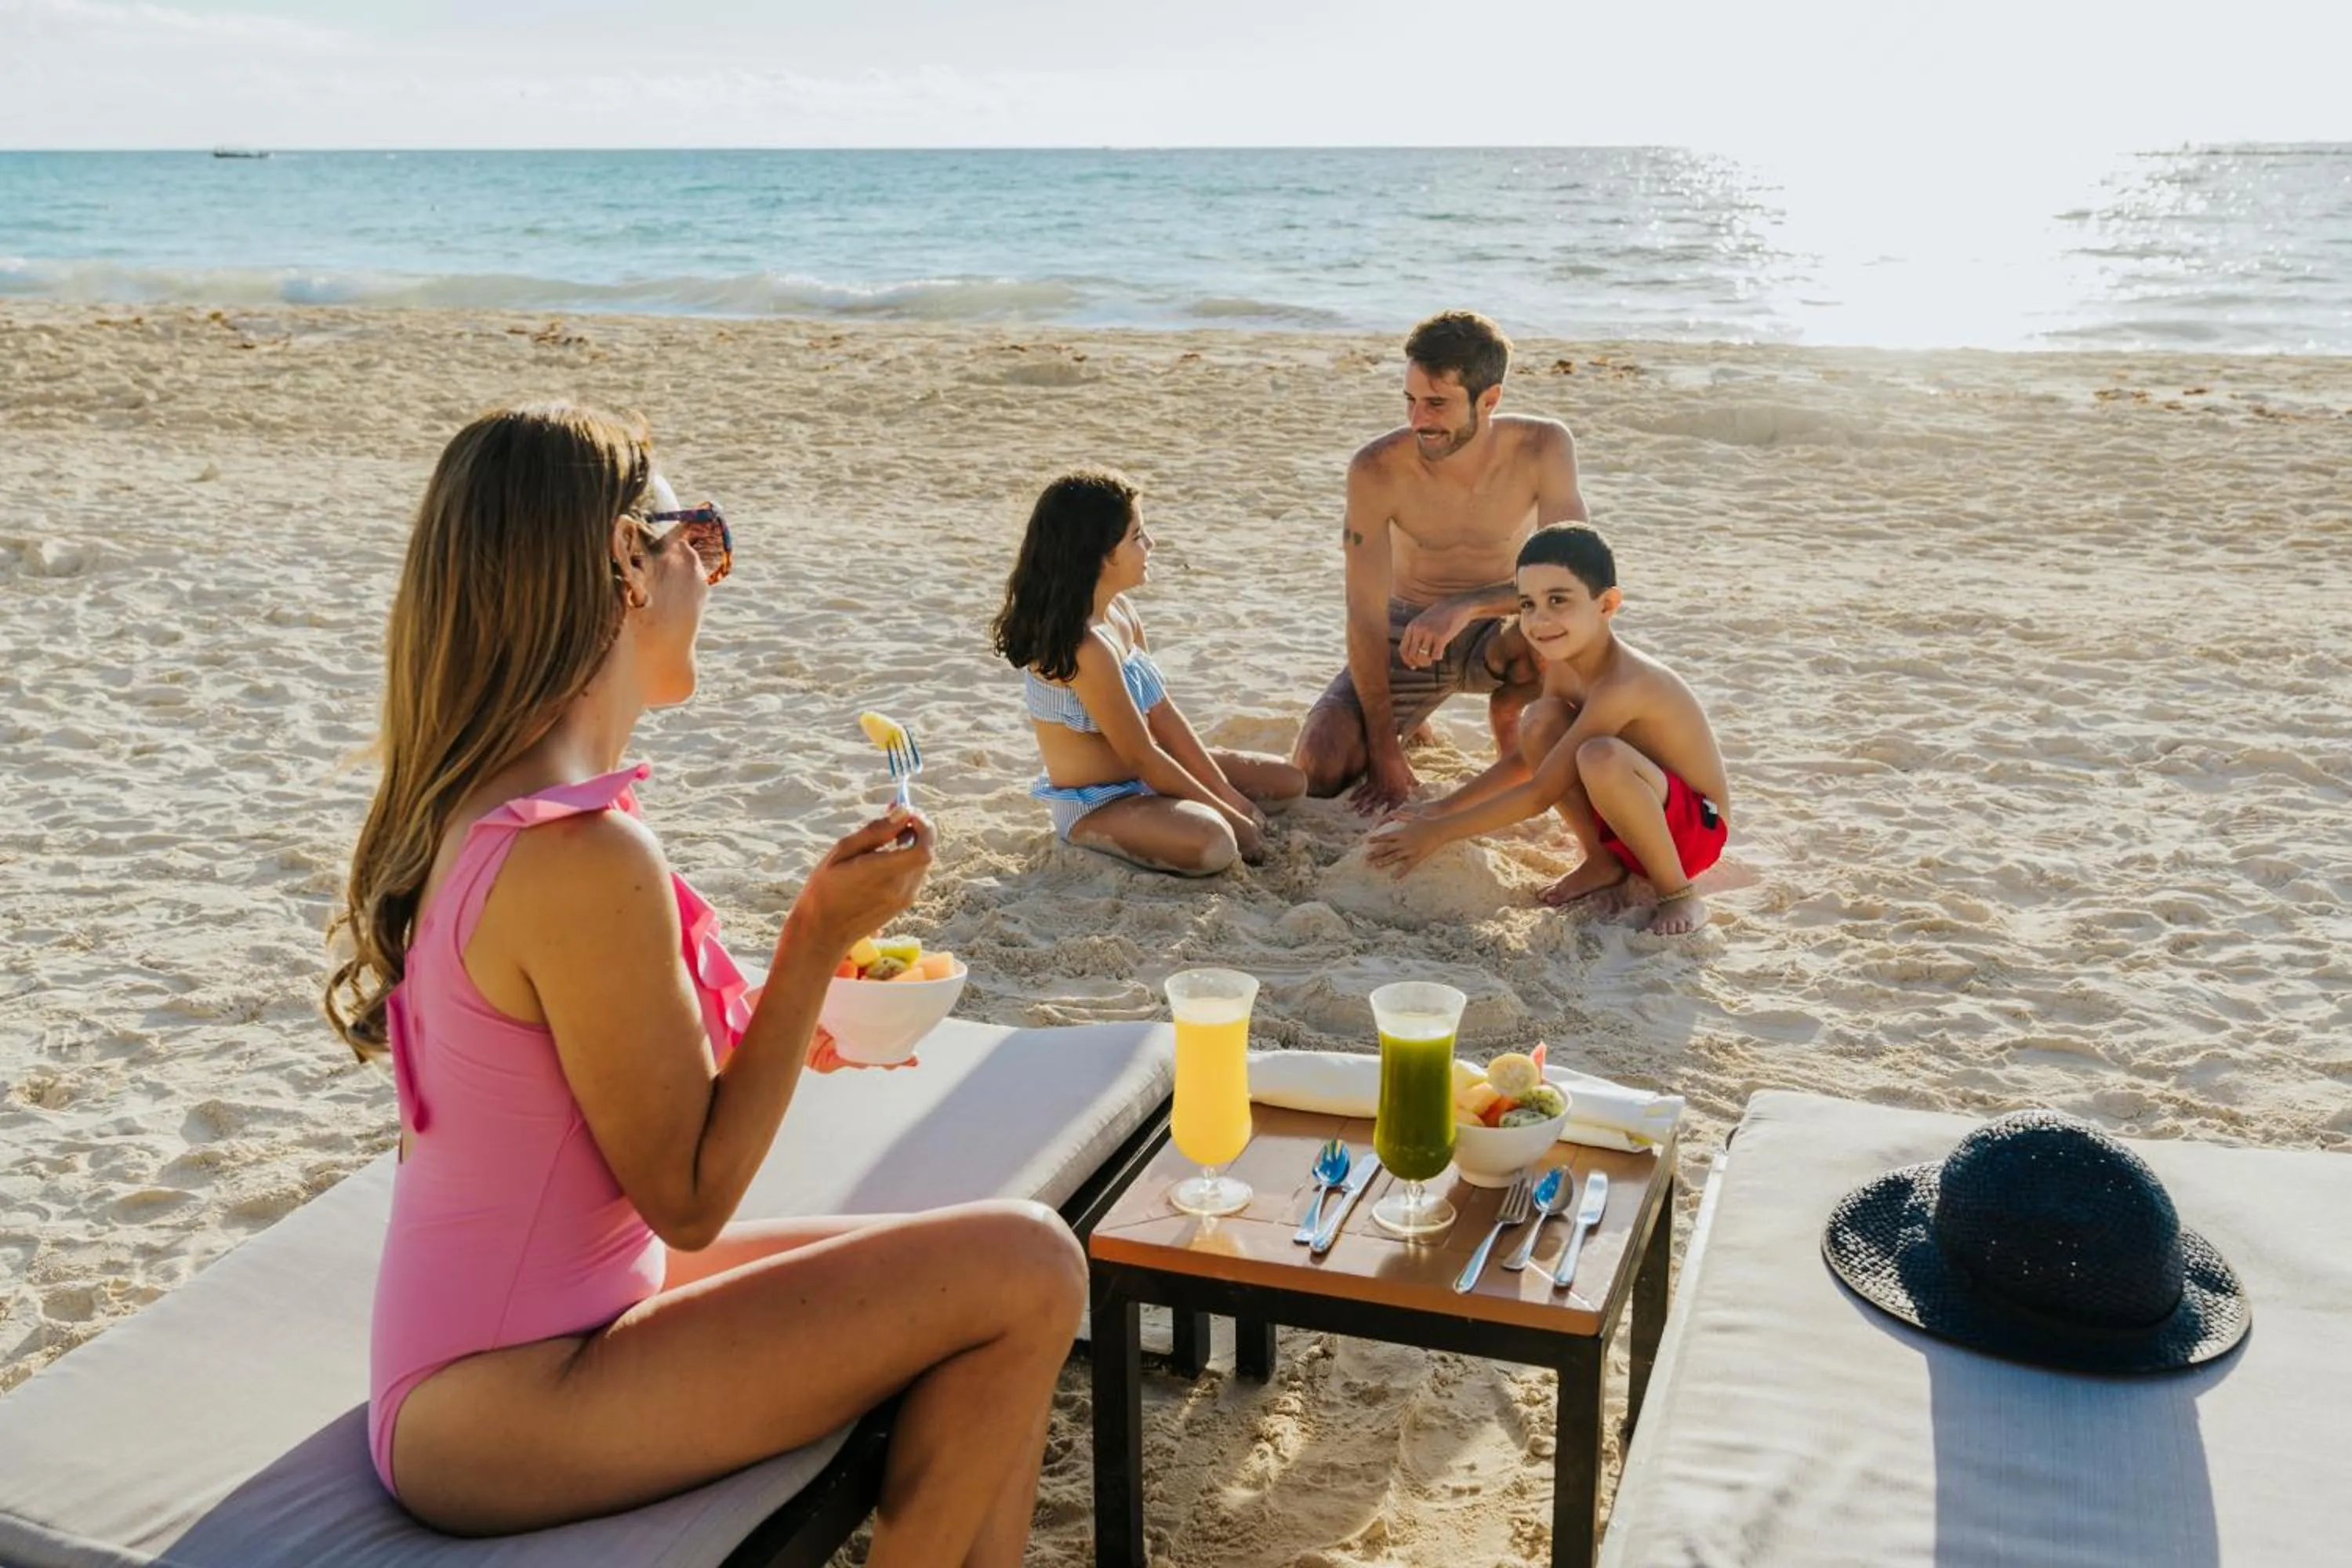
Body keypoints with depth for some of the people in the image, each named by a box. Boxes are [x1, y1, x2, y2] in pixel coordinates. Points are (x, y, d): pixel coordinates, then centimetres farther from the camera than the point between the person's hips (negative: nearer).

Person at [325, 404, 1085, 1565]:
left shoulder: (464, 804, 4)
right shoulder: (585, 857, -26)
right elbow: (689, 1198, -18)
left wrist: (782, 1023, 6)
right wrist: (816, 943, -18)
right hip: (506, 1410, -9)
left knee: (992, 1293, 10)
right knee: (1026, 1271, -13)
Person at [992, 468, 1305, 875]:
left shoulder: (1120, 613, 2)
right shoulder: (1085, 647, -28)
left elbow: (1165, 716, 2)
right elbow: (1141, 756, -22)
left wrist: (1227, 795, -3)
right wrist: (1226, 813, -15)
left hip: (1144, 780, 10)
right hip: (1096, 808, -10)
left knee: (1290, 781, 13)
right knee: (1214, 844, -36)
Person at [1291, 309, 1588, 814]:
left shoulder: (1543, 447, -21)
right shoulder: (1378, 470, -25)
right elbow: (1366, 618, -21)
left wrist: (1465, 607, -43)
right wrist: (1385, 754, -21)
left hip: (1491, 638, 1)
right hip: (1407, 636, 0)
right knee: (1318, 770, -21)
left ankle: (1506, 715, 2)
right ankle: (1404, 725, 16)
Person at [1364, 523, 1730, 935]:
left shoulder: (1622, 684, -29)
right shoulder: (1562, 662, -2)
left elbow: (1541, 794, -26)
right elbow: (1531, 755, 13)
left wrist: (1439, 832, -21)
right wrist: (1442, 808, 4)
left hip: (1697, 826, -8)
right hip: (1638, 808, 8)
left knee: (1601, 757, -37)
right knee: (1542, 719, -10)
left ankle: (1680, 895, -15)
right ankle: (1604, 861, 4)